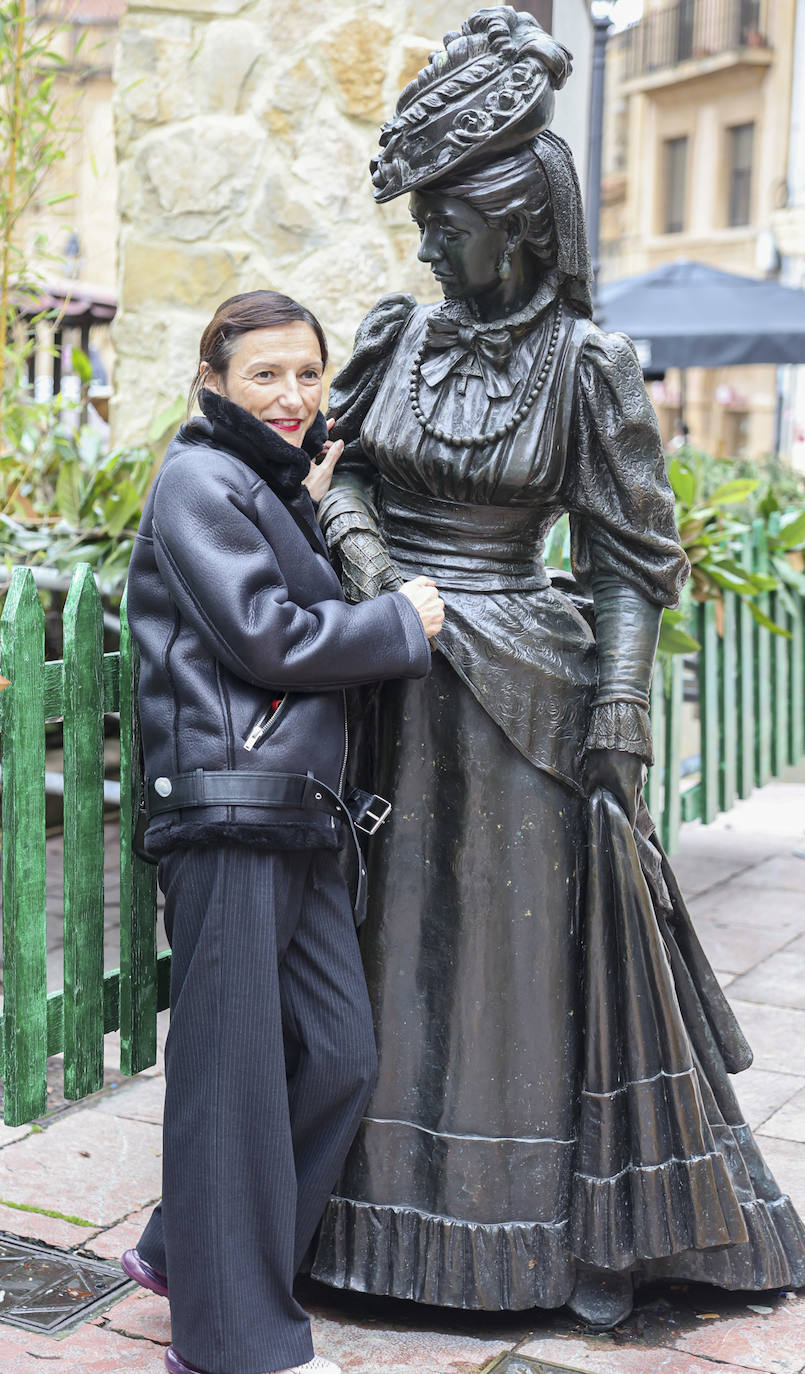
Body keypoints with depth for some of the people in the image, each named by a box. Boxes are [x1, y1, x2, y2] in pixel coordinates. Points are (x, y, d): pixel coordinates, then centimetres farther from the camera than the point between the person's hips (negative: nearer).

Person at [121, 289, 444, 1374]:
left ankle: (185, 1250, 24)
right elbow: (265, 635, -14)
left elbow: (313, 612, 17)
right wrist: (403, 625, -5)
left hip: (301, 814, 9)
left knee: (339, 1051, 8)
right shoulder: (199, 481, -5)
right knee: (234, 1068, -3)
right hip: (227, 807, -9)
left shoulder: (275, 484, 23)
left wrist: (317, 509, 9)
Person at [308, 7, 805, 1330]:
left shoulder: (585, 366, -7)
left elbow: (632, 561, -5)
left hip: (518, 695, -4)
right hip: (389, 690, 4)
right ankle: (393, 1203, 28)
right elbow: (346, 467, 14)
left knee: (536, 946, 4)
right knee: (399, 942, 11)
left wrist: (620, 714, -11)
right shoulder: (399, 337, 4)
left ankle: (590, 1230, 21)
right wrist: (359, 541, -8)